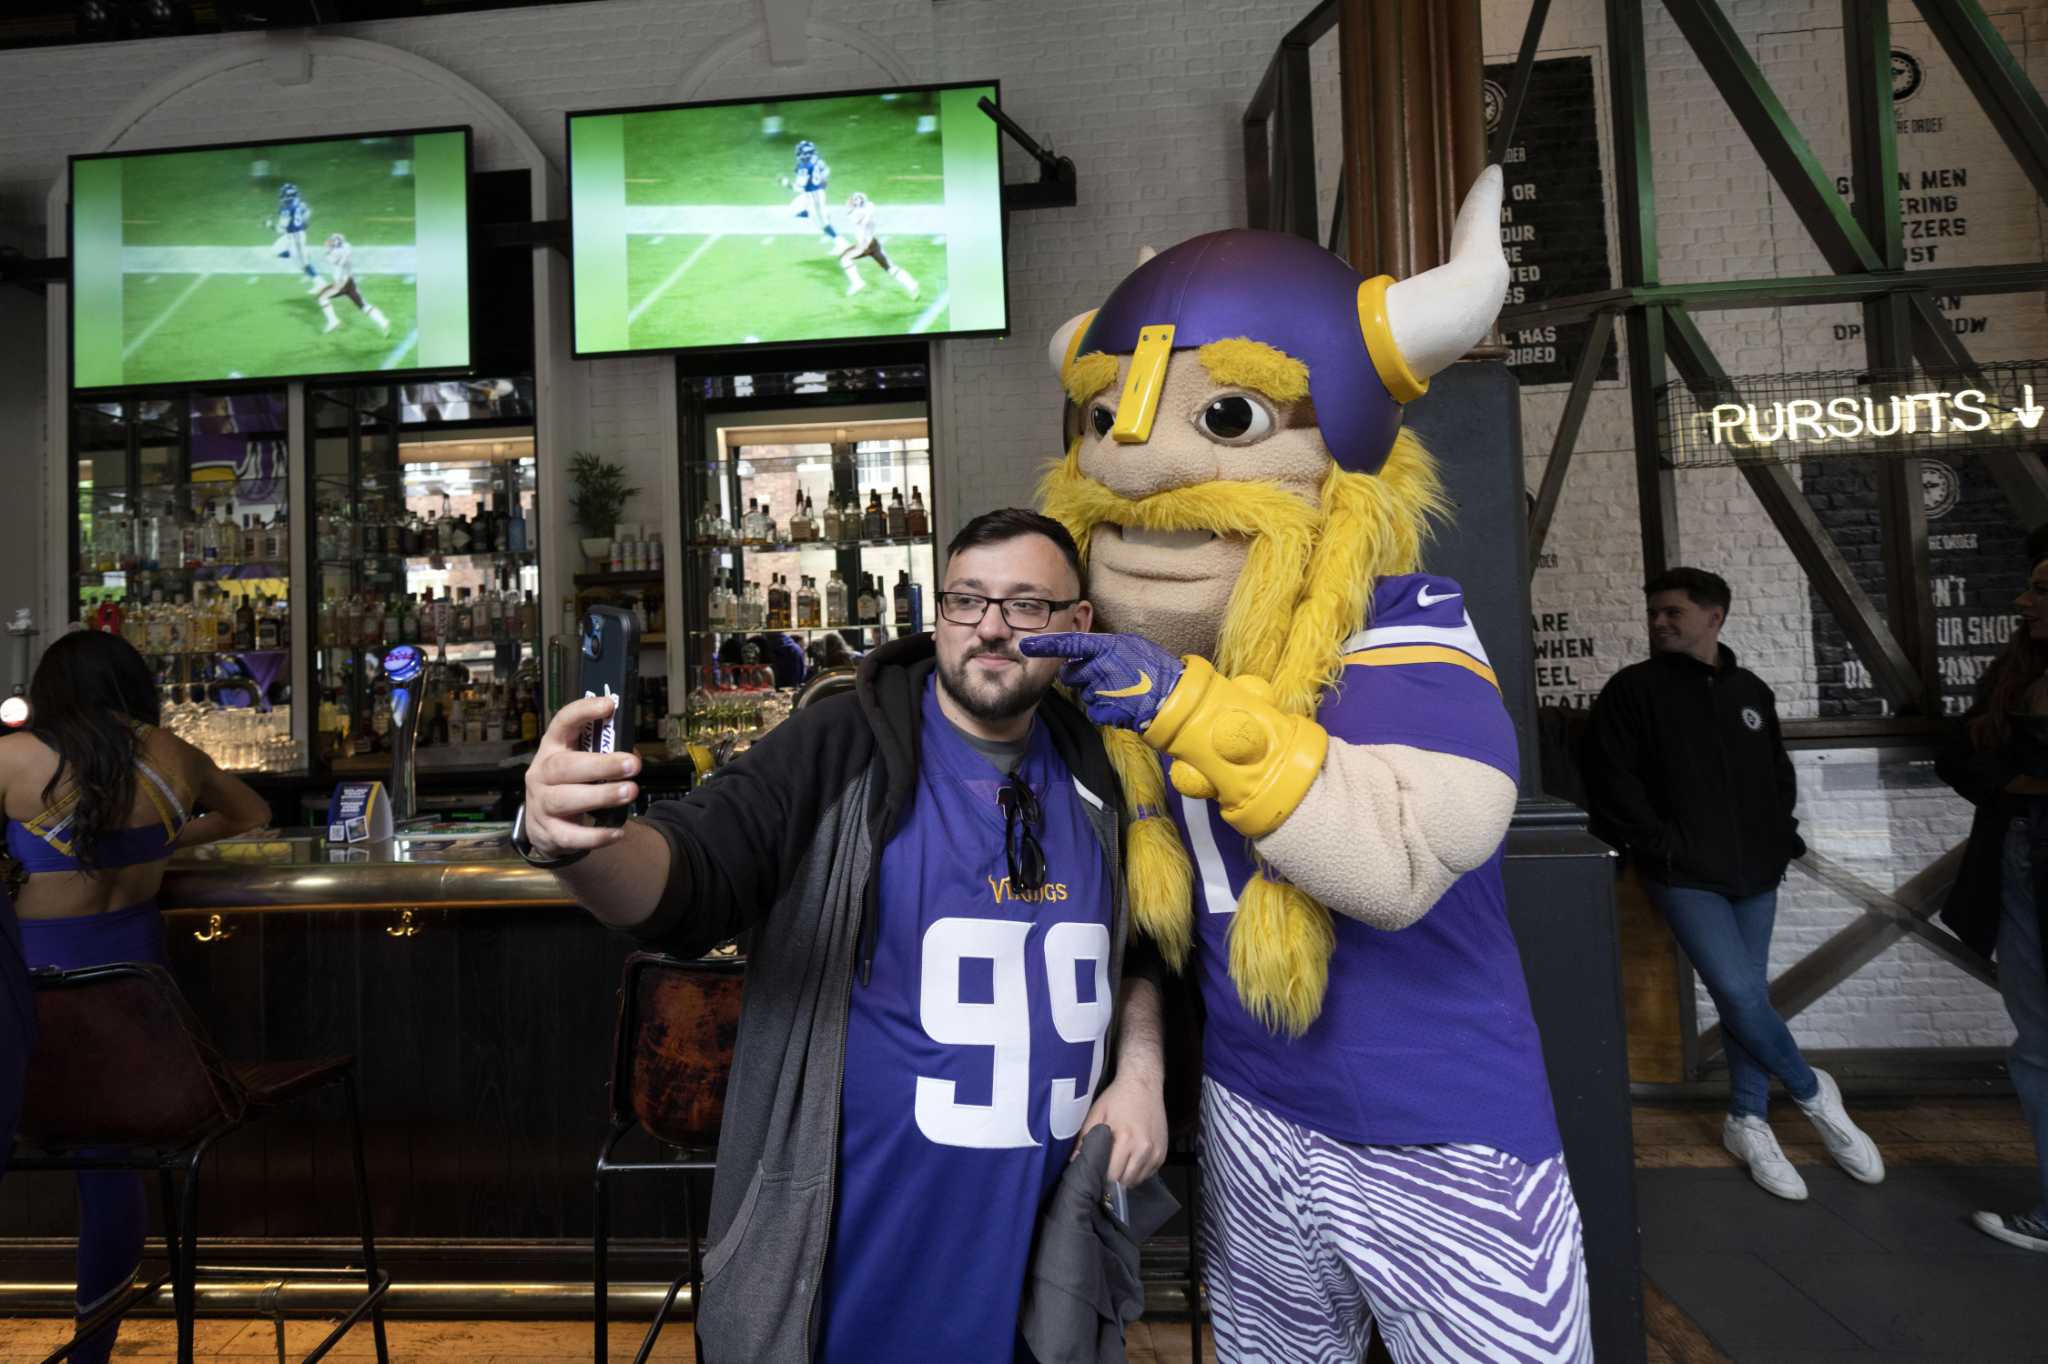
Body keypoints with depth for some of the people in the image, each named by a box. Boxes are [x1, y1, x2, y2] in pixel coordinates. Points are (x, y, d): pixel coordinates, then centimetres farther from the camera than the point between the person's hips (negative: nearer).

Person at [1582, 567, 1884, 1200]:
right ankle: (1812, 1091, 15)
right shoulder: (1632, 690, -6)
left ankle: (1748, 1122, 27)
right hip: (1686, 878, -5)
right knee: (1740, 994, -12)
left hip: (1756, 876, 5)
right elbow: (1611, 780, -11)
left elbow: (1779, 774, 22)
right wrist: (1659, 845, -13)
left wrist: (1782, 839, 10)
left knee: (1747, 997, 11)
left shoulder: (1751, 691, 11)